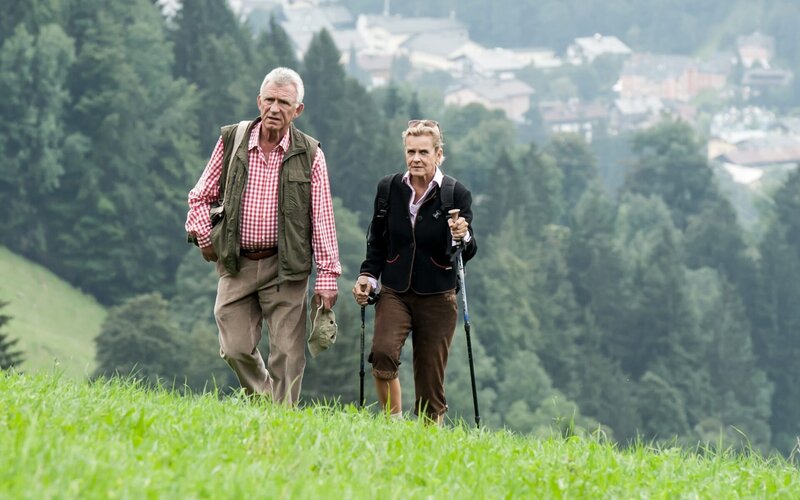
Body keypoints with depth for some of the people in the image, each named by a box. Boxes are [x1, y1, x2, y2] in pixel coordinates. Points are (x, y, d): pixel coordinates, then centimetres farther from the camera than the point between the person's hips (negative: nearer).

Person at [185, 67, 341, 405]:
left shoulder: (309, 154, -1)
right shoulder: (231, 141, 3)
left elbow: (322, 218, -1)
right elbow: (201, 197, 15)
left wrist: (327, 275, -6)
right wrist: (204, 238, 1)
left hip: (285, 266, -2)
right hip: (236, 264, 2)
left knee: (287, 354, -4)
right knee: (236, 348, 1)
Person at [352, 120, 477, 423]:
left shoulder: (456, 194, -3)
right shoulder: (389, 189, 4)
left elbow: (468, 253, -3)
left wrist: (462, 239, -24)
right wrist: (368, 275, 4)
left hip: (437, 297, -1)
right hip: (394, 293, 1)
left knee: (430, 380, 0)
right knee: (382, 353, -24)